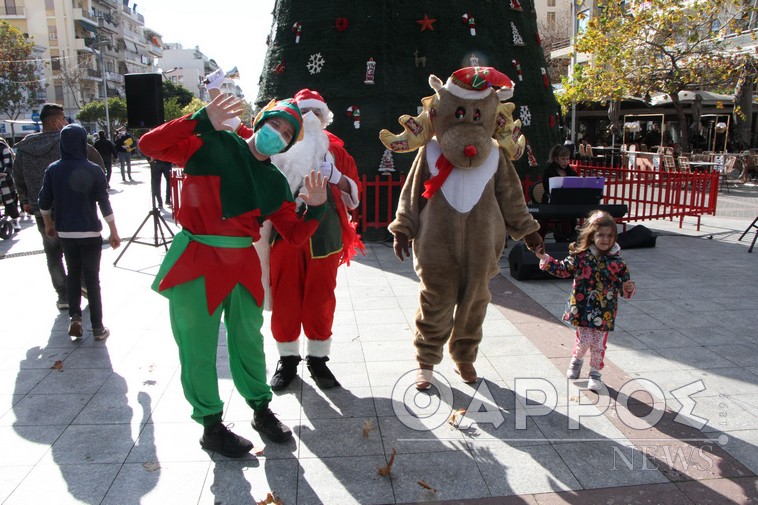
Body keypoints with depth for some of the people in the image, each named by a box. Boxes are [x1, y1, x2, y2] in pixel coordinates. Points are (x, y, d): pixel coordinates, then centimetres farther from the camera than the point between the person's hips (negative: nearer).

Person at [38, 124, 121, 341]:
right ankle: (97, 328, 7)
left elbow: (44, 202, 3)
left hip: (65, 232, 3)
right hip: (90, 232, -2)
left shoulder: (53, 170, -1)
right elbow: (104, 204, -10)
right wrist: (114, 232, -2)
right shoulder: (93, 170, -9)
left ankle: (75, 317, 7)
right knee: (92, 277, 4)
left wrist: (48, 224, 21)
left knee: (73, 274, 20)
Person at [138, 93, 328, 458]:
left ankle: (261, 410, 35)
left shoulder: (275, 183, 9)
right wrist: (202, 121, -20)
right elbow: (150, 145, -11)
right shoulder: (213, 146, -3)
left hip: (243, 265, 5)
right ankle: (211, 425, 22)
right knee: (199, 348, 5)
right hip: (196, 264, -4)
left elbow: (295, 235, 7)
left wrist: (316, 208, -12)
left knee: (248, 341, 17)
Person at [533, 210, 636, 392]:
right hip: (583, 309, -1)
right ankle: (577, 359, 37)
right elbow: (563, 269, -4)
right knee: (584, 341, 5)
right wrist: (544, 258, -14)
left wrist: (628, 288, -21)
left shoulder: (616, 261, -5)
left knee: (599, 344, 7)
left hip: (604, 313, 1)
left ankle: (595, 372, 28)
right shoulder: (581, 256, -8)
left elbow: (624, 284, 2)